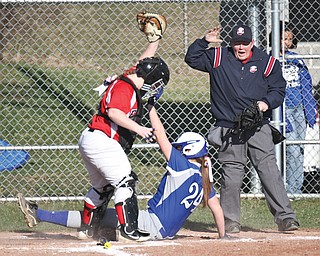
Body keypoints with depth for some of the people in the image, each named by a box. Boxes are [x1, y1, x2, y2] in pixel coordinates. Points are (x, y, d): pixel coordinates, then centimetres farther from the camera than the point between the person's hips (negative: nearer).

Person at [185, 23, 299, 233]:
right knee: (231, 176, -1)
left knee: (270, 172, -9)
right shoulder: (218, 58, 10)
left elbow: (279, 90, 6)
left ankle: (285, 217, -10)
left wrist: (267, 102, -13)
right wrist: (204, 42, -1)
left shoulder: (267, 62, 8)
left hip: (259, 128, -1)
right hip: (229, 129, 1)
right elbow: (192, 59, 13)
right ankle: (231, 221, 8)